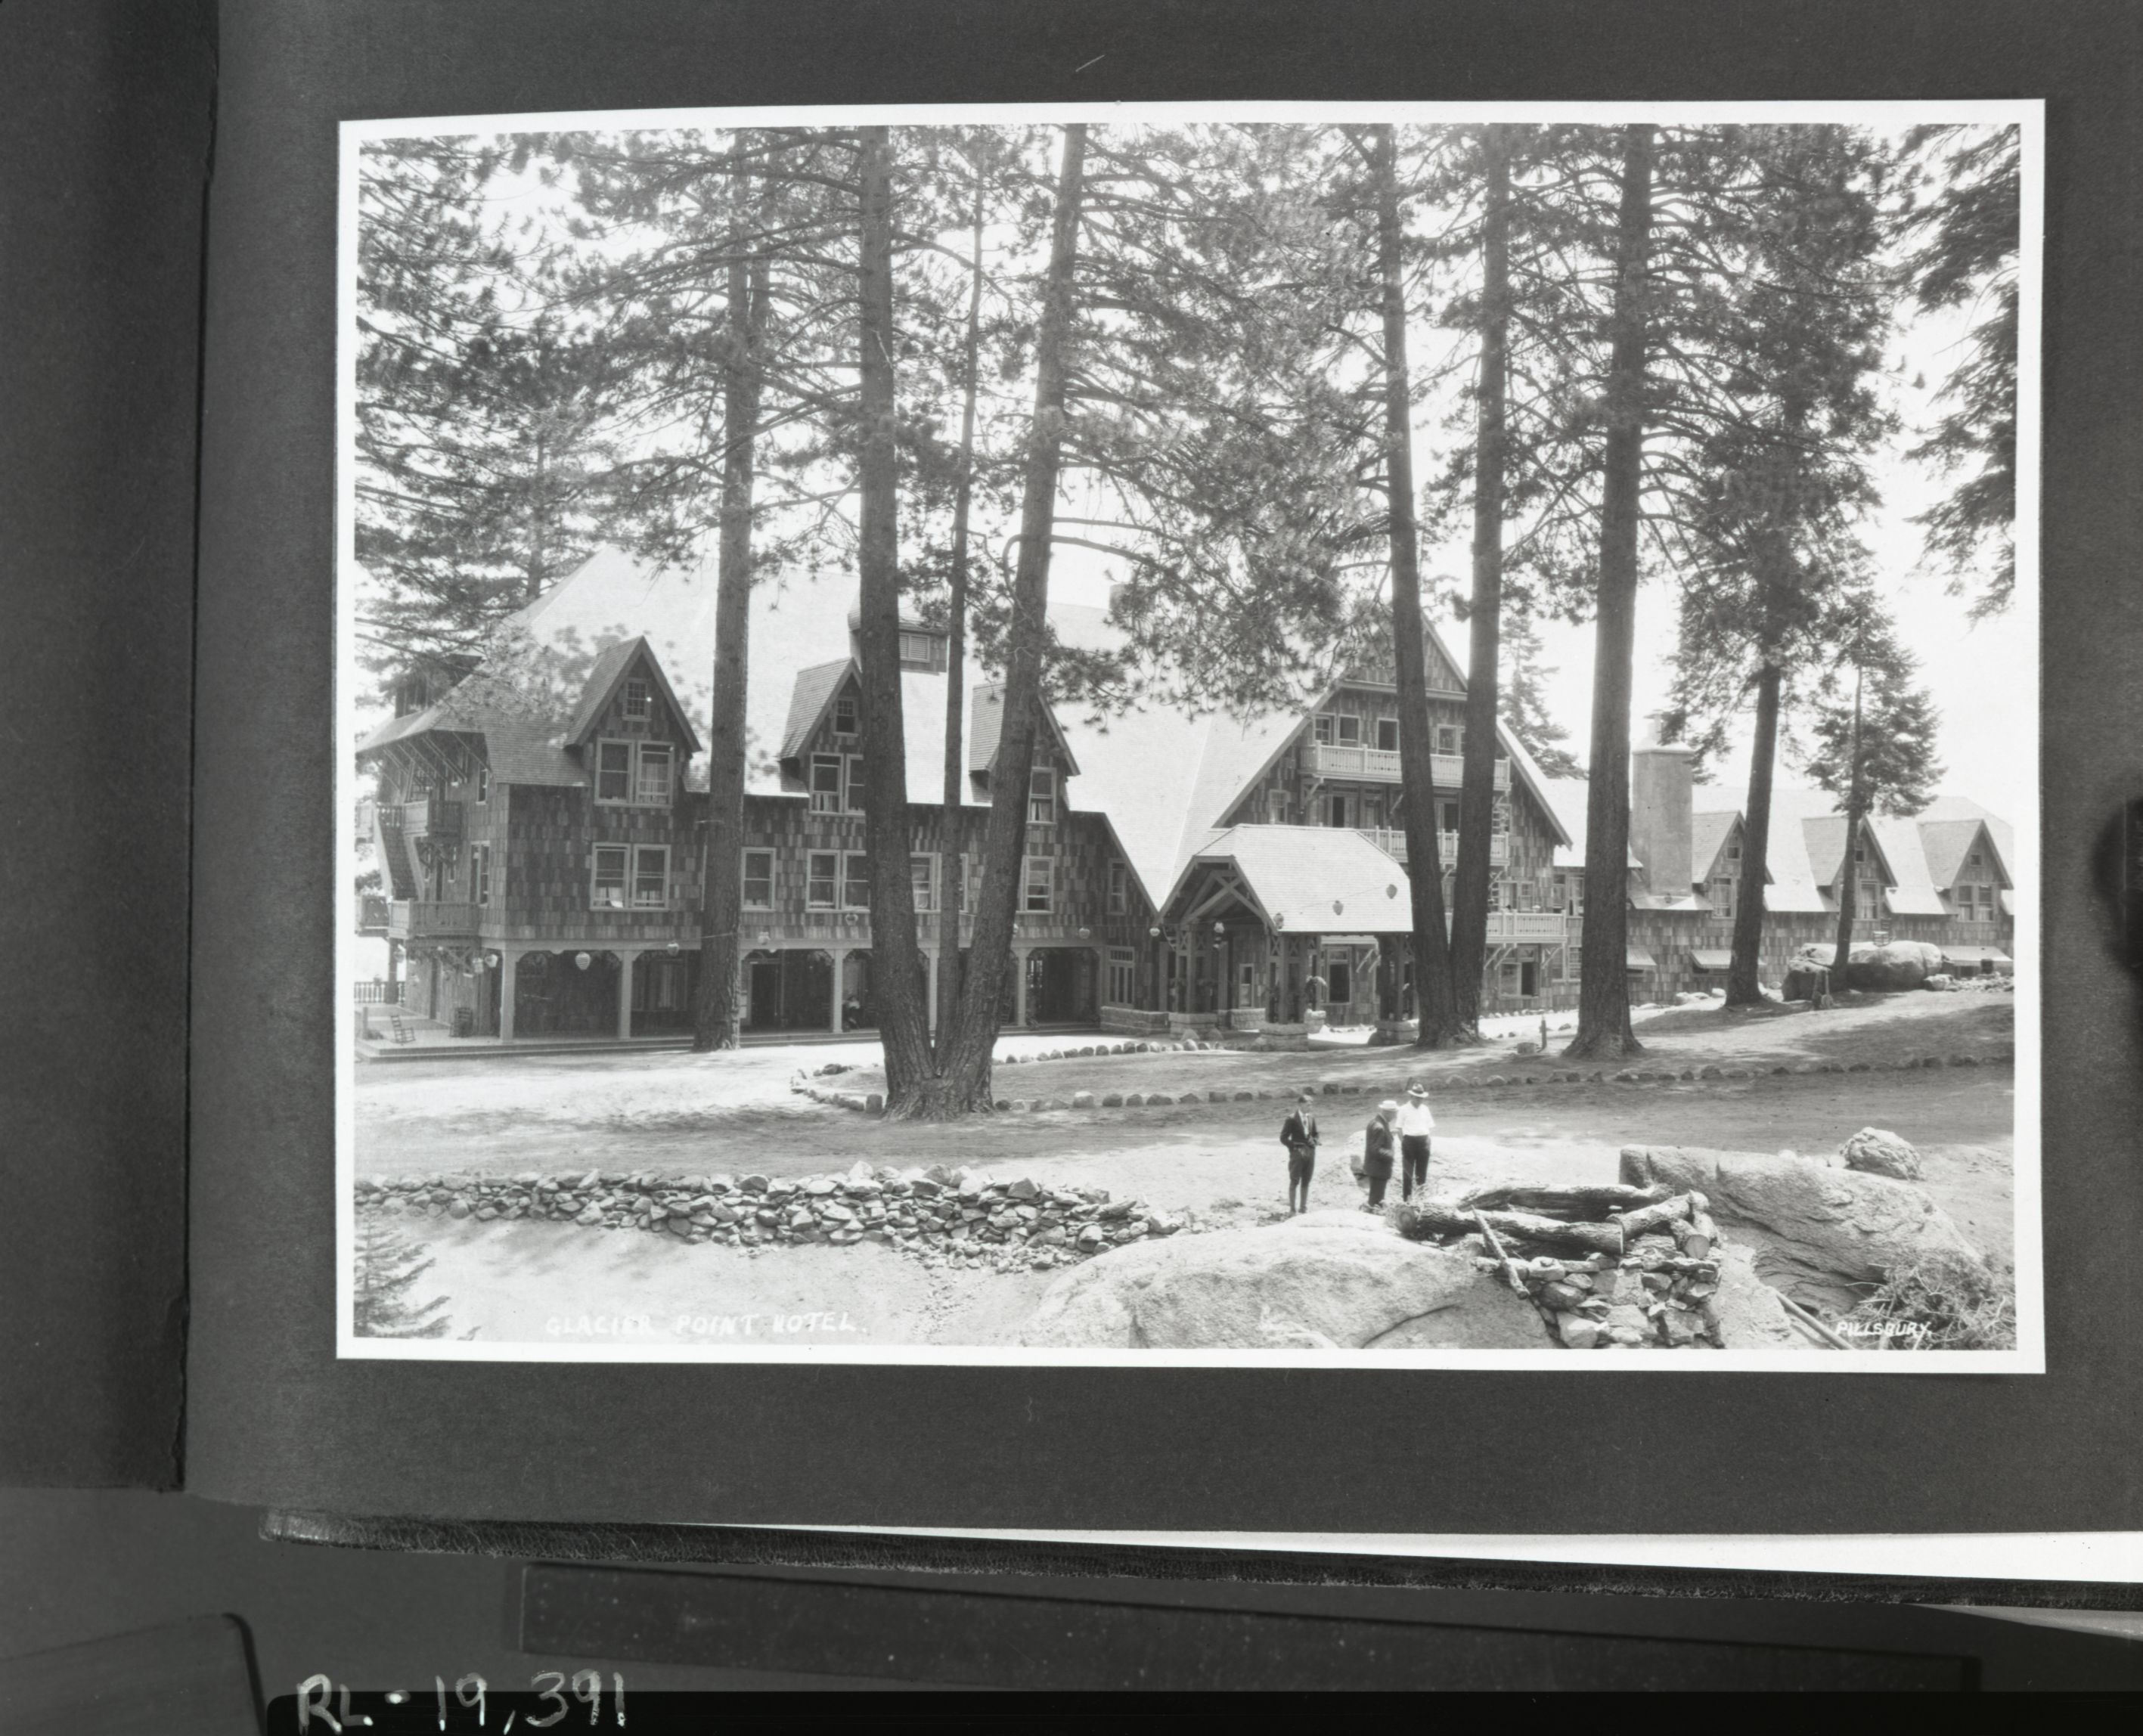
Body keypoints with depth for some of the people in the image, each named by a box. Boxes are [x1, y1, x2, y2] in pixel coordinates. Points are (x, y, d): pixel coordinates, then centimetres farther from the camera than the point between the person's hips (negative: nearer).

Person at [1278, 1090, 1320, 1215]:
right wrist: (1296, 1148, -14)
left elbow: (1315, 1134, 19)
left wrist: (1314, 1142, -1)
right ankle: (1292, 1209, 6)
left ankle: (1303, 1208, 19)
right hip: (1297, 1153, -5)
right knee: (1294, 1182, 0)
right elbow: (1283, 1138, -8)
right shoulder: (1292, 1120, -10)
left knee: (1306, 1182, 10)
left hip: (1310, 1153, 5)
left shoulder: (1312, 1118, 6)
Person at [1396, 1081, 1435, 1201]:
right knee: (1408, 1171, 0)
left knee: (1422, 1171, 11)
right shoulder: (1404, 1110, -4)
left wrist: (1428, 1139, 2)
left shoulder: (1425, 1109, 9)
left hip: (1423, 1141, 4)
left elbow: (1430, 1126, 13)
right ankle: (1406, 1197, 4)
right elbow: (1400, 1128, -3)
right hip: (1409, 1141, -4)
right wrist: (1403, 1142, -7)